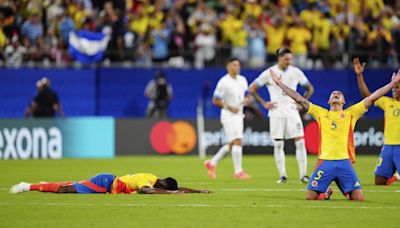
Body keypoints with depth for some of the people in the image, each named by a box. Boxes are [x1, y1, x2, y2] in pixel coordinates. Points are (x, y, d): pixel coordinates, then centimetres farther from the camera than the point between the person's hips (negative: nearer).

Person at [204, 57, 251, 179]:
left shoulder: (243, 80, 10)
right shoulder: (224, 82, -12)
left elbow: (246, 95, 20)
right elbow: (216, 100, -12)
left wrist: (246, 100, -4)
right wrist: (229, 107, -20)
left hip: (239, 115, 8)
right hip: (228, 115, -8)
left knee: (232, 144, 11)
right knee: (237, 141, -14)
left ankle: (212, 163, 25)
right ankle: (238, 171, -11)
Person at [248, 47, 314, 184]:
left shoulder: (296, 72, 5)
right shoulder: (269, 73, -2)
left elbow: (310, 88, 18)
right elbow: (252, 89, 2)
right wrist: (264, 104, -2)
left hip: (292, 110, 2)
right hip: (276, 112, -2)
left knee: (300, 142, -8)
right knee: (278, 145, -2)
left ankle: (303, 175, -4)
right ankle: (282, 175, 6)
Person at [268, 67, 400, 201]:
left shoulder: (351, 113, 14)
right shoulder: (320, 113, 15)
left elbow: (372, 97, 9)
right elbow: (298, 99, 14)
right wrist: (280, 83, 12)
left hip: (345, 162, 0)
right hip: (325, 162, 0)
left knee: (359, 197, -12)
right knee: (310, 196, -10)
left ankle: (346, 192, 24)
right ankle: (325, 193, 24)